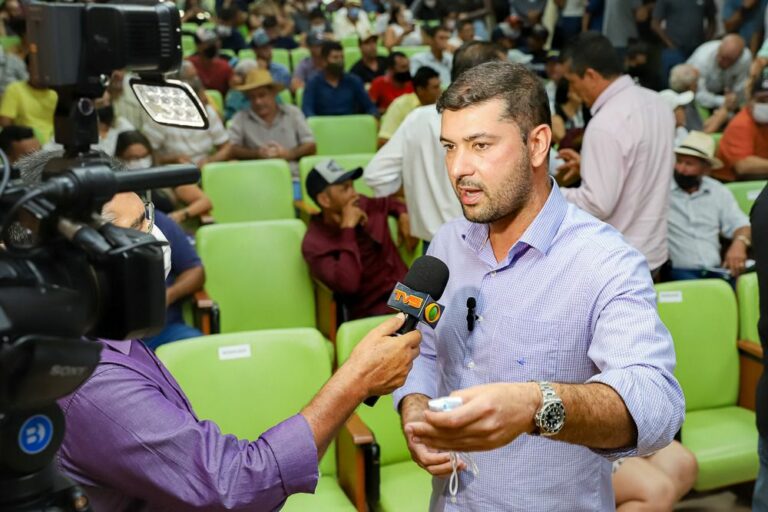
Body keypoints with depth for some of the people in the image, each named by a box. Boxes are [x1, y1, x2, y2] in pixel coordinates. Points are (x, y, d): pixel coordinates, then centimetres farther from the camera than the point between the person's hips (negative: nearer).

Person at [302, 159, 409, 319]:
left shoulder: (364, 205, 9)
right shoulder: (314, 244, -9)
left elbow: (388, 201, 34)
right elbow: (348, 285, -25)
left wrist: (403, 213, 11)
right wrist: (348, 228, -19)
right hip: (373, 312, -6)